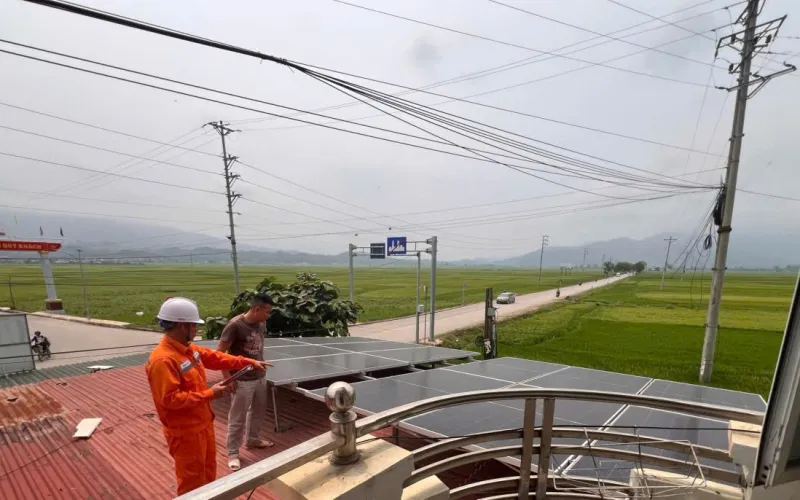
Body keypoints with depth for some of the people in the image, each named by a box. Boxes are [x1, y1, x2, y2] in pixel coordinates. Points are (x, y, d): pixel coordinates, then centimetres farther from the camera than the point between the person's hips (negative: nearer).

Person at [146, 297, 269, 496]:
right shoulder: (163, 360, -28)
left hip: (203, 425, 9)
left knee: (208, 473, 26)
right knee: (192, 483, 10)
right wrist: (209, 394, -26)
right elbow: (170, 399, -30)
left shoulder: (189, 349, 2)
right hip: (185, 433, -9)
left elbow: (216, 358, 9)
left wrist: (249, 362, 4)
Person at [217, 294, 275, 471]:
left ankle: (252, 439, 43)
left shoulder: (262, 324, 0)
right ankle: (233, 453, 25)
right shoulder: (235, 325, -21)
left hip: (260, 377, 7)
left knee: (258, 411, 21)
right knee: (237, 418, 7)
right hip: (242, 380, -7)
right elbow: (219, 352, -15)